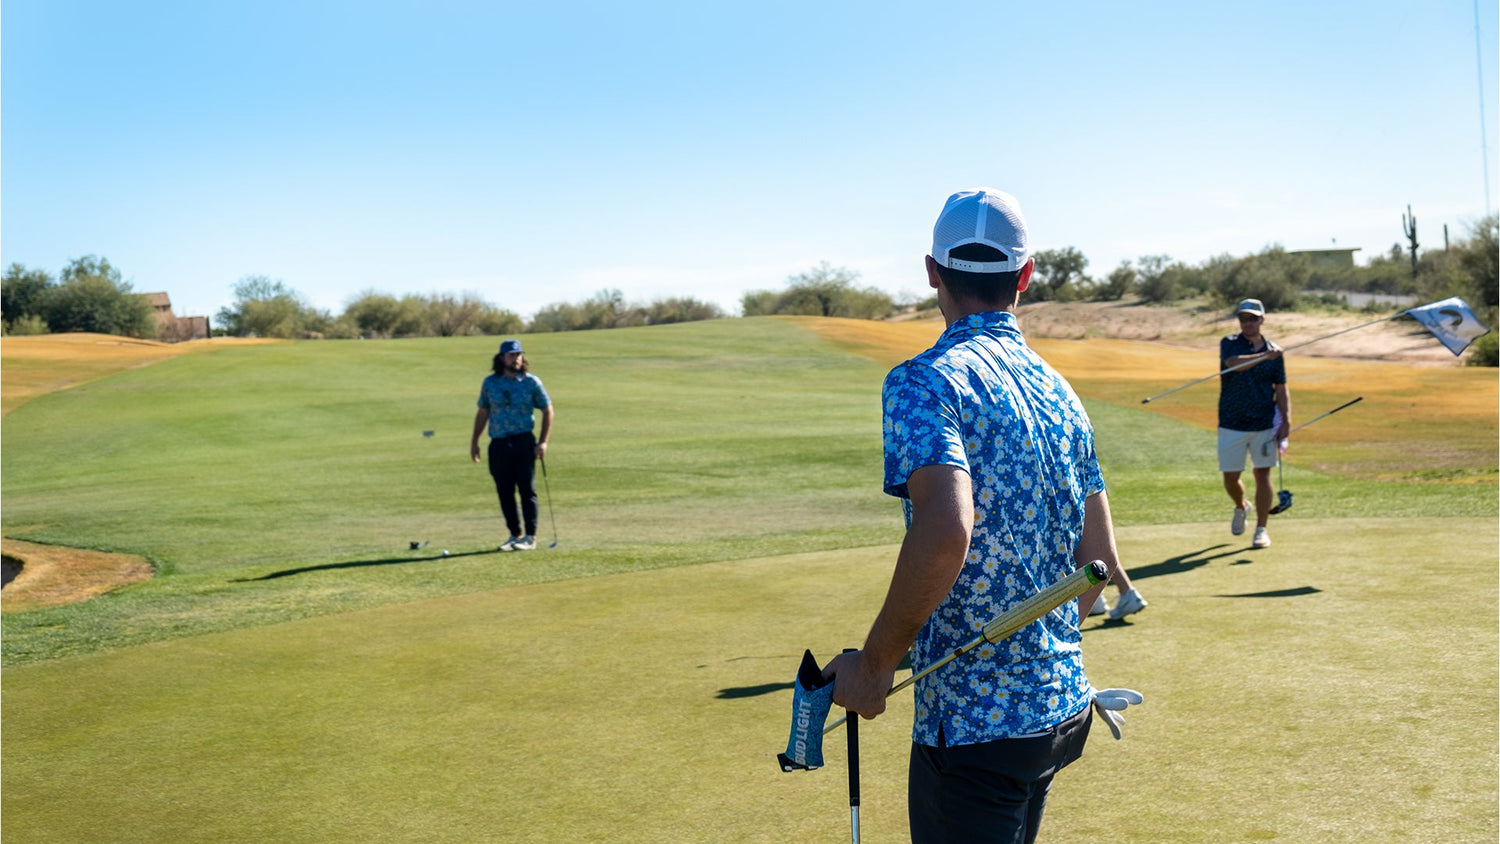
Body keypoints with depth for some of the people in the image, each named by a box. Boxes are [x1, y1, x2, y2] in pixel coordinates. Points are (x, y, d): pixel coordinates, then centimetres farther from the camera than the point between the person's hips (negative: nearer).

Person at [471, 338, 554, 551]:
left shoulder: (531, 382, 0)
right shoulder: (490, 383, 7)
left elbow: (547, 410, 5)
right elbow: (482, 412, 16)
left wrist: (543, 441, -3)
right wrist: (474, 441, 12)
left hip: (524, 442, -2)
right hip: (498, 444, 3)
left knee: (527, 489, -3)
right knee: (505, 492, 4)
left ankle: (530, 536, 4)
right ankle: (515, 534, 15)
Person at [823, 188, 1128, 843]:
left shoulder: (925, 380, -14)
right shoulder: (1059, 392, 9)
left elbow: (946, 531, -30)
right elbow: (1099, 562, 13)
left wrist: (875, 662, -19)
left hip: (975, 723, -8)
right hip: (1064, 707, 8)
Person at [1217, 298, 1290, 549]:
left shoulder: (1274, 352, 4)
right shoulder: (1229, 344, -2)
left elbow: (1281, 389, 8)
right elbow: (1234, 363, -25)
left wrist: (1286, 421, -1)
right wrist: (1263, 356, -33)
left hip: (1265, 424, 1)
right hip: (1231, 425, -1)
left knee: (1263, 474, -1)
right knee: (1230, 477, 4)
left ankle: (1262, 529, 7)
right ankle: (1241, 507, 36)